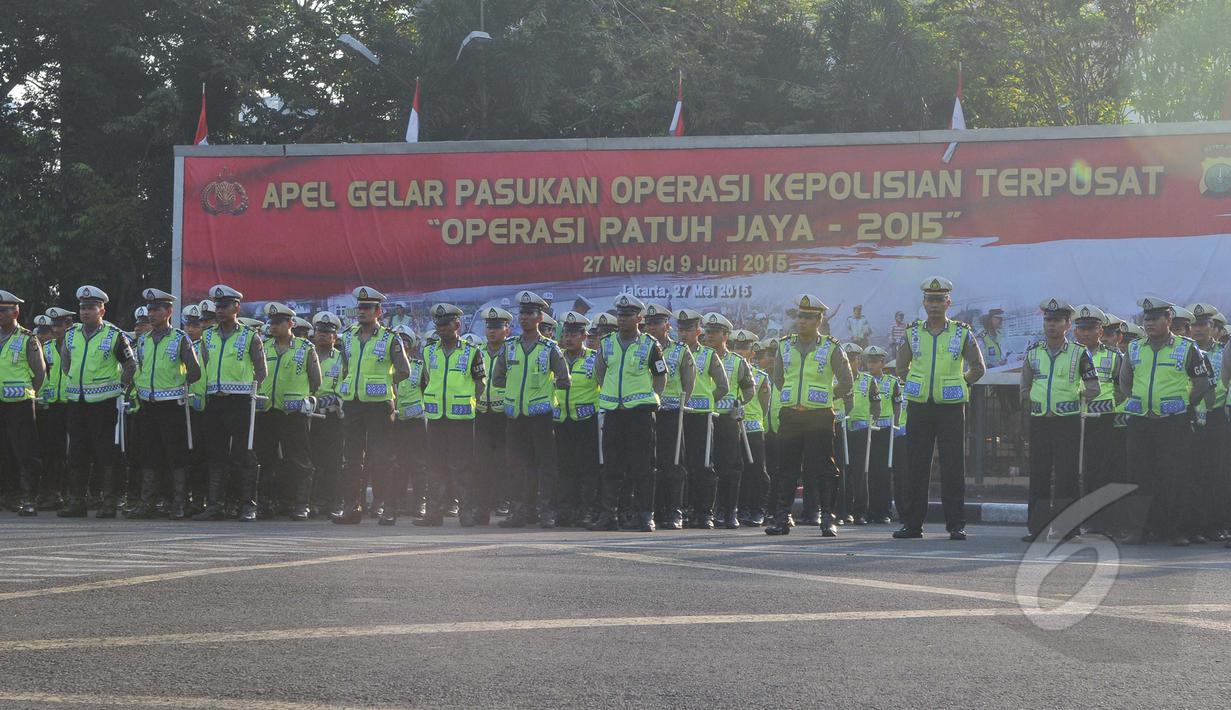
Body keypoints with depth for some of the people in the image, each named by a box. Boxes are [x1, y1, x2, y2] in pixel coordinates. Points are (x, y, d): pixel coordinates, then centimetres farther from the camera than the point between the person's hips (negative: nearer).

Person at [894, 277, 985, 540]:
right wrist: (916, 386, 13)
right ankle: (913, 523, 7)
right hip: (919, 407, 2)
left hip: (951, 407, -2)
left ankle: (956, 525, -1)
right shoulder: (913, 333, 6)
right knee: (916, 466, 2)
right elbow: (902, 366, 19)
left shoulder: (962, 334, 2)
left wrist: (959, 386, 6)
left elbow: (977, 368, 10)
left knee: (953, 467, -4)